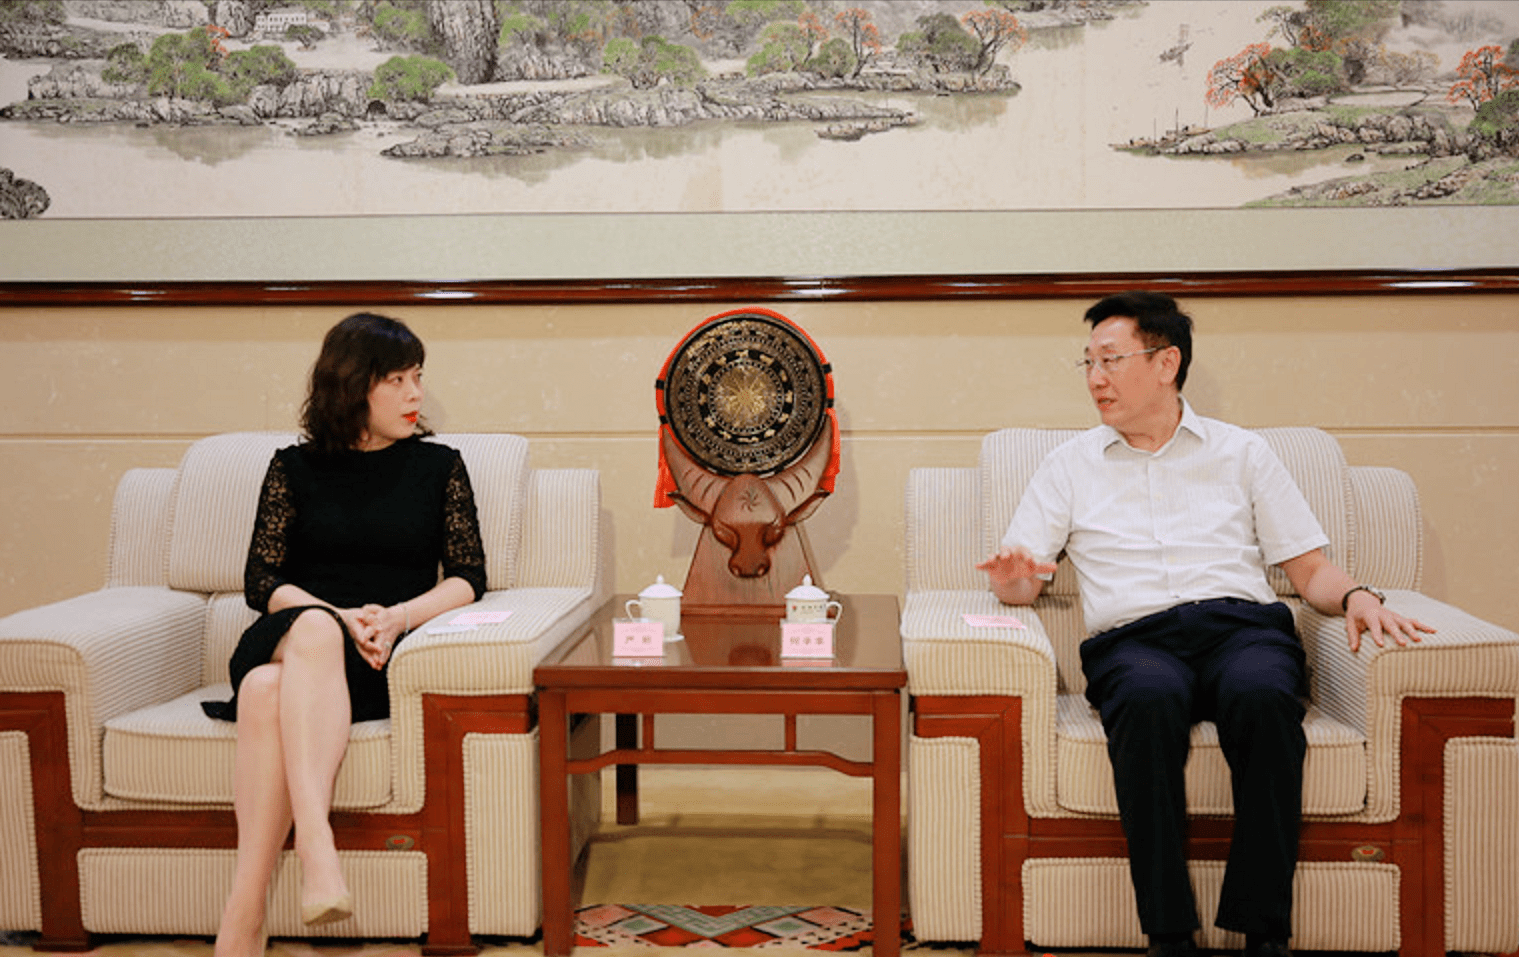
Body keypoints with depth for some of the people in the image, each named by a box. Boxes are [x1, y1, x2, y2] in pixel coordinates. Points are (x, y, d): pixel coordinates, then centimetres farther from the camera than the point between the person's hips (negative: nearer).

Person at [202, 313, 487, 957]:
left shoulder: (439, 466, 16)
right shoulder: (294, 468, 16)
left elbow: (468, 578, 8)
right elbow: (261, 580, 7)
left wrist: (396, 616, -11)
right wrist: (341, 619, -11)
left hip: (379, 659, -1)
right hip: (288, 633, 1)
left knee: (268, 690, -35)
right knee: (313, 629, -38)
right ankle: (317, 852, -49)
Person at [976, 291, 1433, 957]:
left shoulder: (1240, 452, 22)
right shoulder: (1071, 465, 22)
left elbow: (1309, 568, 17)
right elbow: (1019, 584, 14)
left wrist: (1356, 596, -5)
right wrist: (1013, 577, -10)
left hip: (1243, 623, 1)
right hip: (1132, 639, 0)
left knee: (1262, 696, -36)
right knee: (1150, 699, -37)